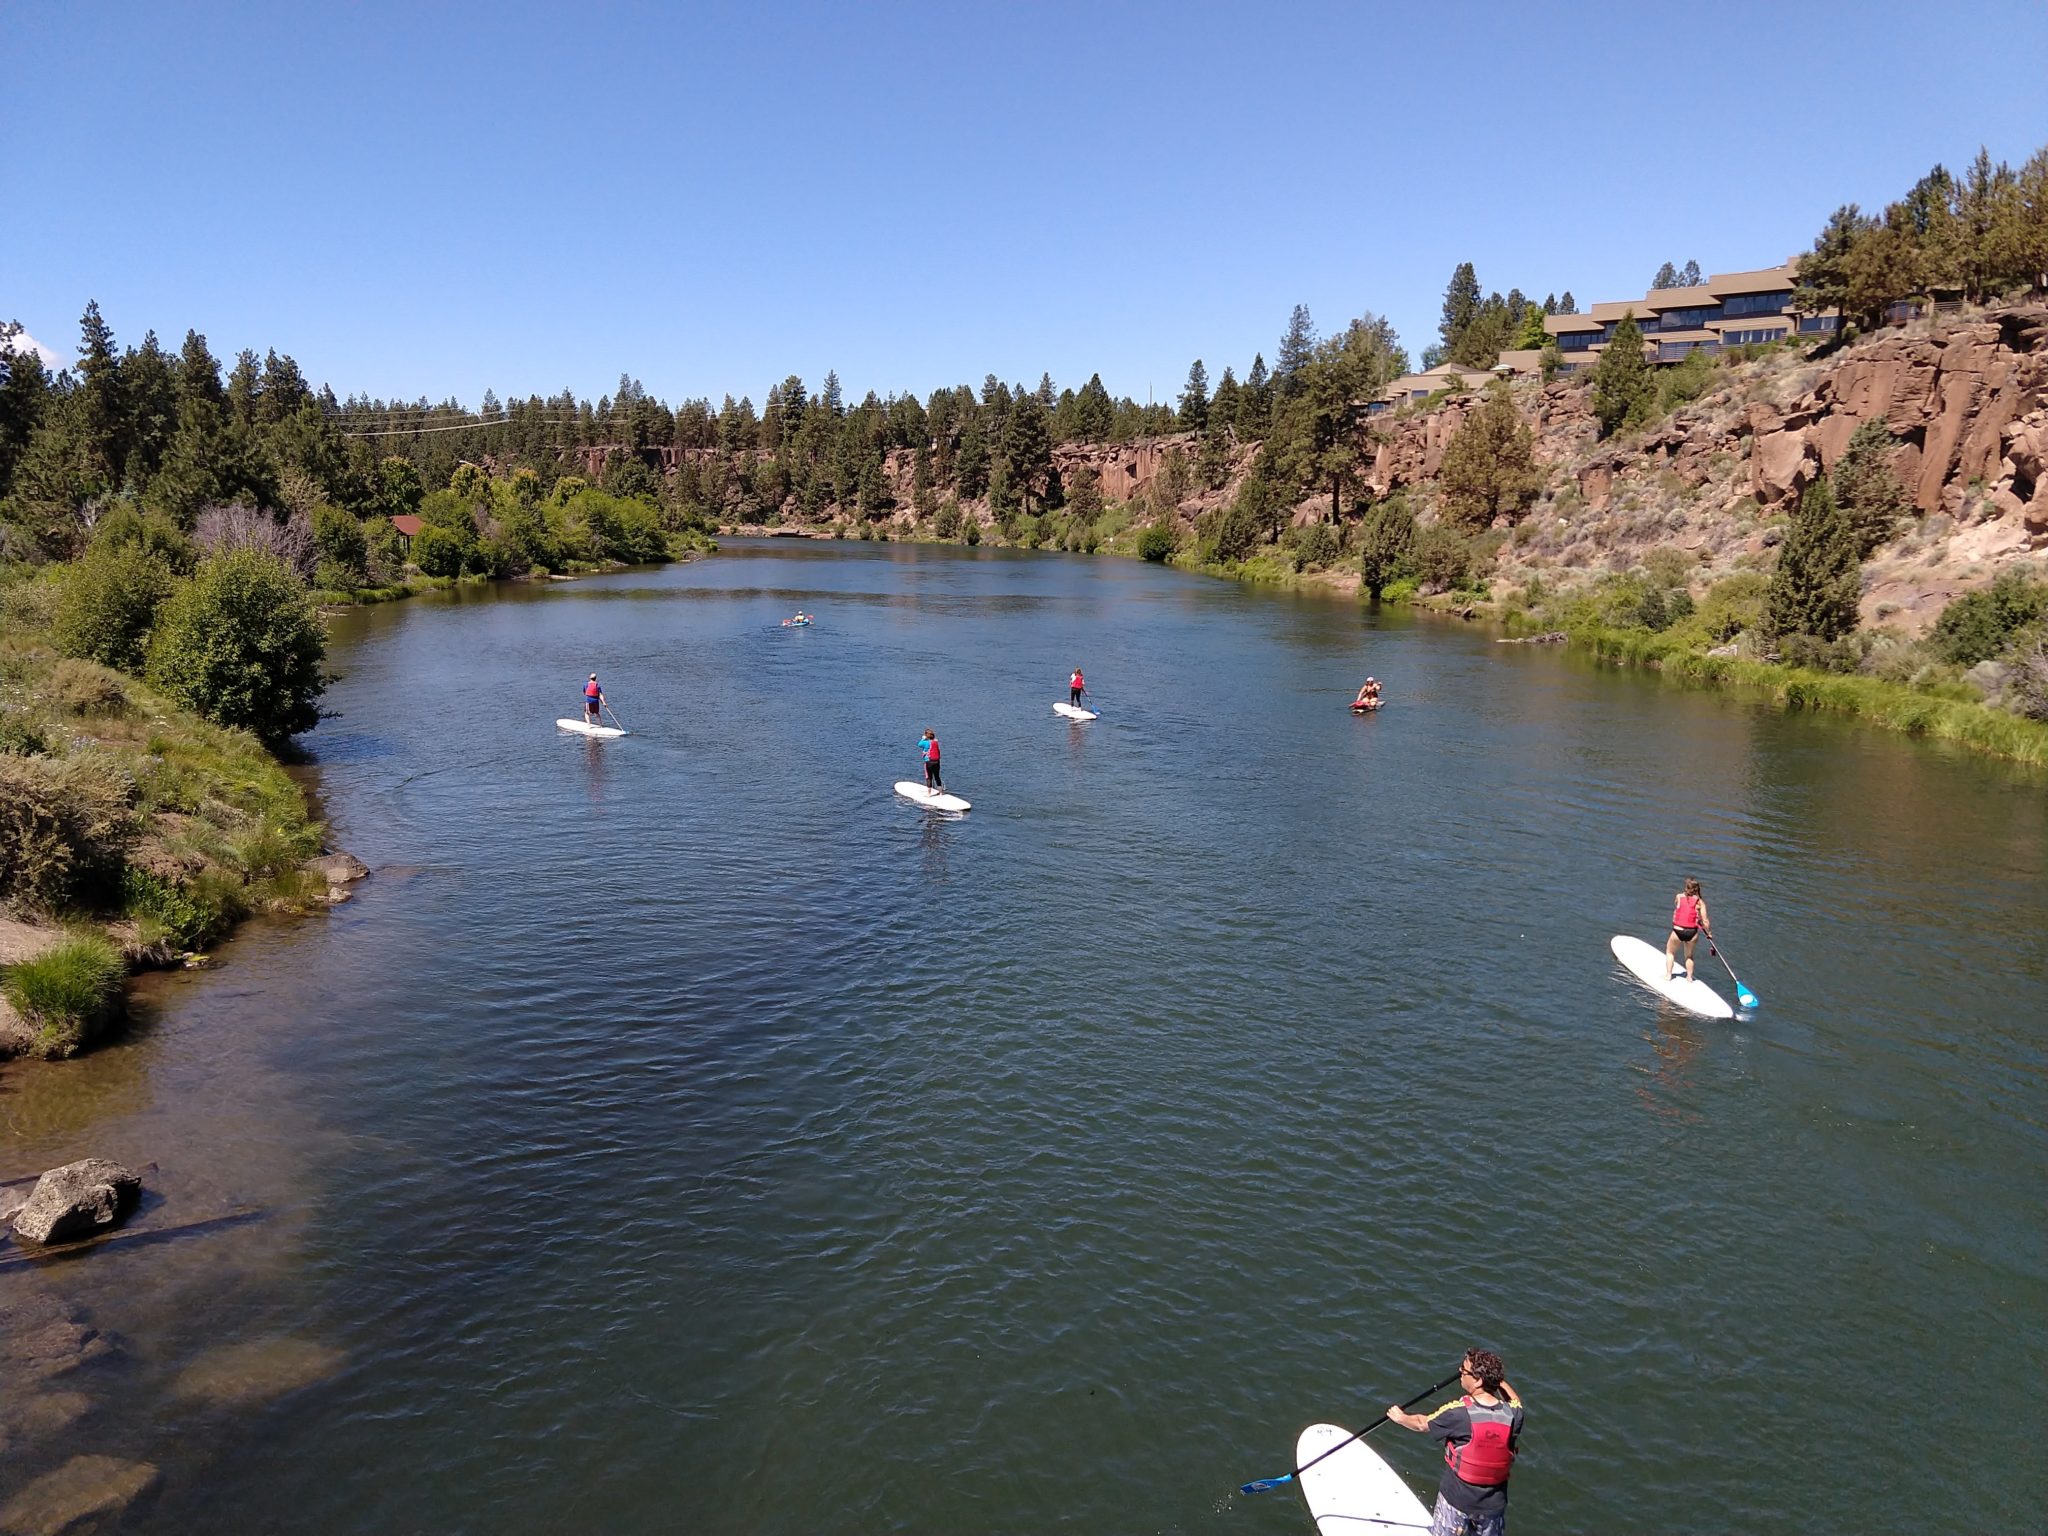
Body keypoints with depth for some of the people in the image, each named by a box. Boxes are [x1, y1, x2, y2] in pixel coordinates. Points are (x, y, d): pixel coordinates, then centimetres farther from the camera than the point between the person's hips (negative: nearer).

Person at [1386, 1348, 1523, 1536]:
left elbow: (1423, 1424, -3)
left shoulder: (1458, 1412, -23)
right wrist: (1496, 1375, 17)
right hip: (1494, 1504, 3)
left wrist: (1401, 1417, 16)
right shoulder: (1512, 1414, -16)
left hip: (1457, 1498, -3)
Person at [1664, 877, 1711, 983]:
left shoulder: (1679, 897, -1)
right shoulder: (1700, 902, -1)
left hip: (1678, 931, -1)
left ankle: (1668, 975, 16)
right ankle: (1689, 977, 24)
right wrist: (1709, 933, 12)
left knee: (1670, 952, 22)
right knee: (1689, 955, 25)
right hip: (1692, 932, 1)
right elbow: (1705, 921, -4)